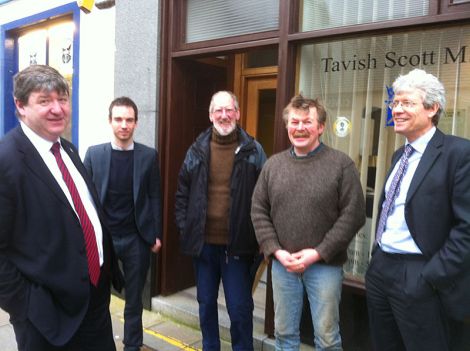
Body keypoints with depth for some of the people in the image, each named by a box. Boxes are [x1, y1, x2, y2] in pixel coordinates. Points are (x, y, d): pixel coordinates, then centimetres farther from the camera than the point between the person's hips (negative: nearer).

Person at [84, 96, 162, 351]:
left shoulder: (149, 156, 0)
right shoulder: (94, 153, 0)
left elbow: (154, 197, 2)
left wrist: (156, 234, 1)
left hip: (137, 238, 0)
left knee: (134, 299, 12)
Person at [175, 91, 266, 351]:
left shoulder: (253, 151, -5)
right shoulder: (197, 150, 3)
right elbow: (182, 192, 9)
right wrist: (184, 227, 3)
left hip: (237, 244, -3)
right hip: (203, 242, 3)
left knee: (240, 308, 6)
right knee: (206, 304, 18)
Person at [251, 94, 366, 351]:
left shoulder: (341, 164, -6)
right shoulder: (273, 165, 5)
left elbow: (353, 214, -10)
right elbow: (259, 211, 5)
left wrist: (318, 252, -15)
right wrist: (275, 250, -7)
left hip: (325, 264, -3)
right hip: (282, 263, 3)